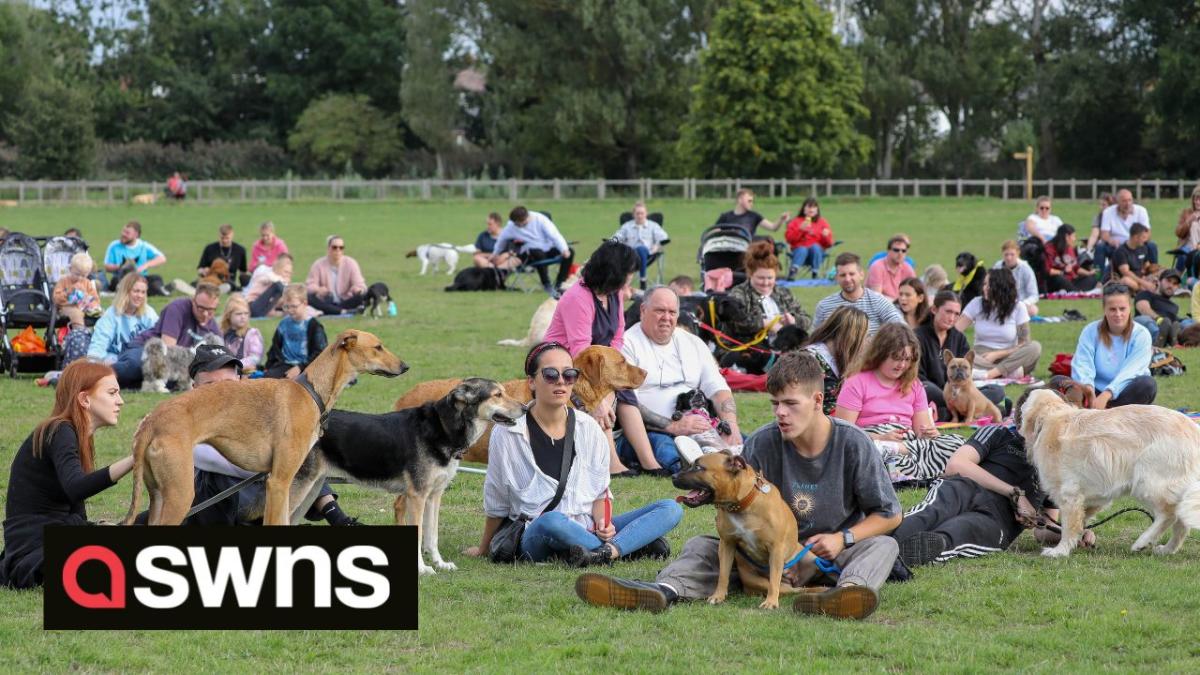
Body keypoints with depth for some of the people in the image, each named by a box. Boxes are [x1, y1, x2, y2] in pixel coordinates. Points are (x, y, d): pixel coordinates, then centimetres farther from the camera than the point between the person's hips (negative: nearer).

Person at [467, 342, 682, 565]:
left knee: (671, 508, -13)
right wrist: (483, 549, 16)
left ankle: (607, 551, -37)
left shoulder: (588, 428, 7)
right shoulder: (507, 433, -3)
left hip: (588, 532, 5)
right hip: (536, 537, -5)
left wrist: (602, 522, -8)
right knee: (551, 521, -42)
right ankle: (634, 546, -27)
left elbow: (600, 491, 12)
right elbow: (496, 505, 8)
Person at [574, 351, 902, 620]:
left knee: (883, 545, -32)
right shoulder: (761, 444, -6)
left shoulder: (853, 444, -11)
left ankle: (850, 589, -68)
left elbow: (889, 515, -3)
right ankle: (665, 590, -50)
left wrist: (843, 538, -19)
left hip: (834, 553, -2)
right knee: (702, 545, -15)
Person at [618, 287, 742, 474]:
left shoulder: (694, 344, 23)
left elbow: (718, 388, 16)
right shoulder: (628, 344, 4)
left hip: (699, 427, 6)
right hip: (649, 431, -6)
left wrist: (731, 425, -6)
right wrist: (673, 427, -16)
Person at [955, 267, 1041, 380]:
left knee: (1035, 347, -29)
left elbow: (1024, 344, -3)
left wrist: (996, 355, -14)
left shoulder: (1018, 307, -1)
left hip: (1008, 357, 1)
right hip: (981, 357, 0)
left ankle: (991, 373, -37)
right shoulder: (977, 304, 1)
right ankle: (1009, 371, -36)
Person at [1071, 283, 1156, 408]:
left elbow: (1130, 371, -22)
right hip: (1097, 391, 1)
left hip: (1127, 394, -1)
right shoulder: (1091, 331, -3)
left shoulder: (1141, 335, -8)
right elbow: (1082, 365, -17)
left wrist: (1106, 395, -38)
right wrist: (1088, 389, -40)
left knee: (1147, 384, -33)